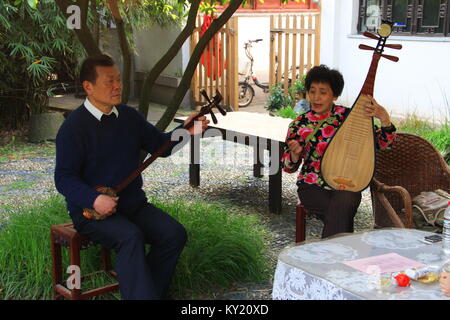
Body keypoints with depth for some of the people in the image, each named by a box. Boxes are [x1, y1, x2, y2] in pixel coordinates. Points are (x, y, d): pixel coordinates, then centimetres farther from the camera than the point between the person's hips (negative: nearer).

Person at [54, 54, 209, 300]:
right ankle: (142, 295, -23)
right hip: (92, 209, -6)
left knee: (174, 234, -15)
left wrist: (185, 132, -6)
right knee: (131, 237, -33)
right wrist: (94, 199, -30)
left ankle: (149, 292, -3)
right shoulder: (74, 127, -10)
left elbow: (160, 144, 14)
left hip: (133, 203, 6)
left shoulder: (129, 116, 9)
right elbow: (64, 177, -14)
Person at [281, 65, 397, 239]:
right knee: (342, 214, -29)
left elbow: (383, 143, 1)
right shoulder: (299, 124, -1)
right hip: (313, 186, -1)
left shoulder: (348, 116, -1)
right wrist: (295, 154, -19)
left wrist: (384, 119, -19)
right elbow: (288, 167, 4)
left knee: (342, 204, -32)